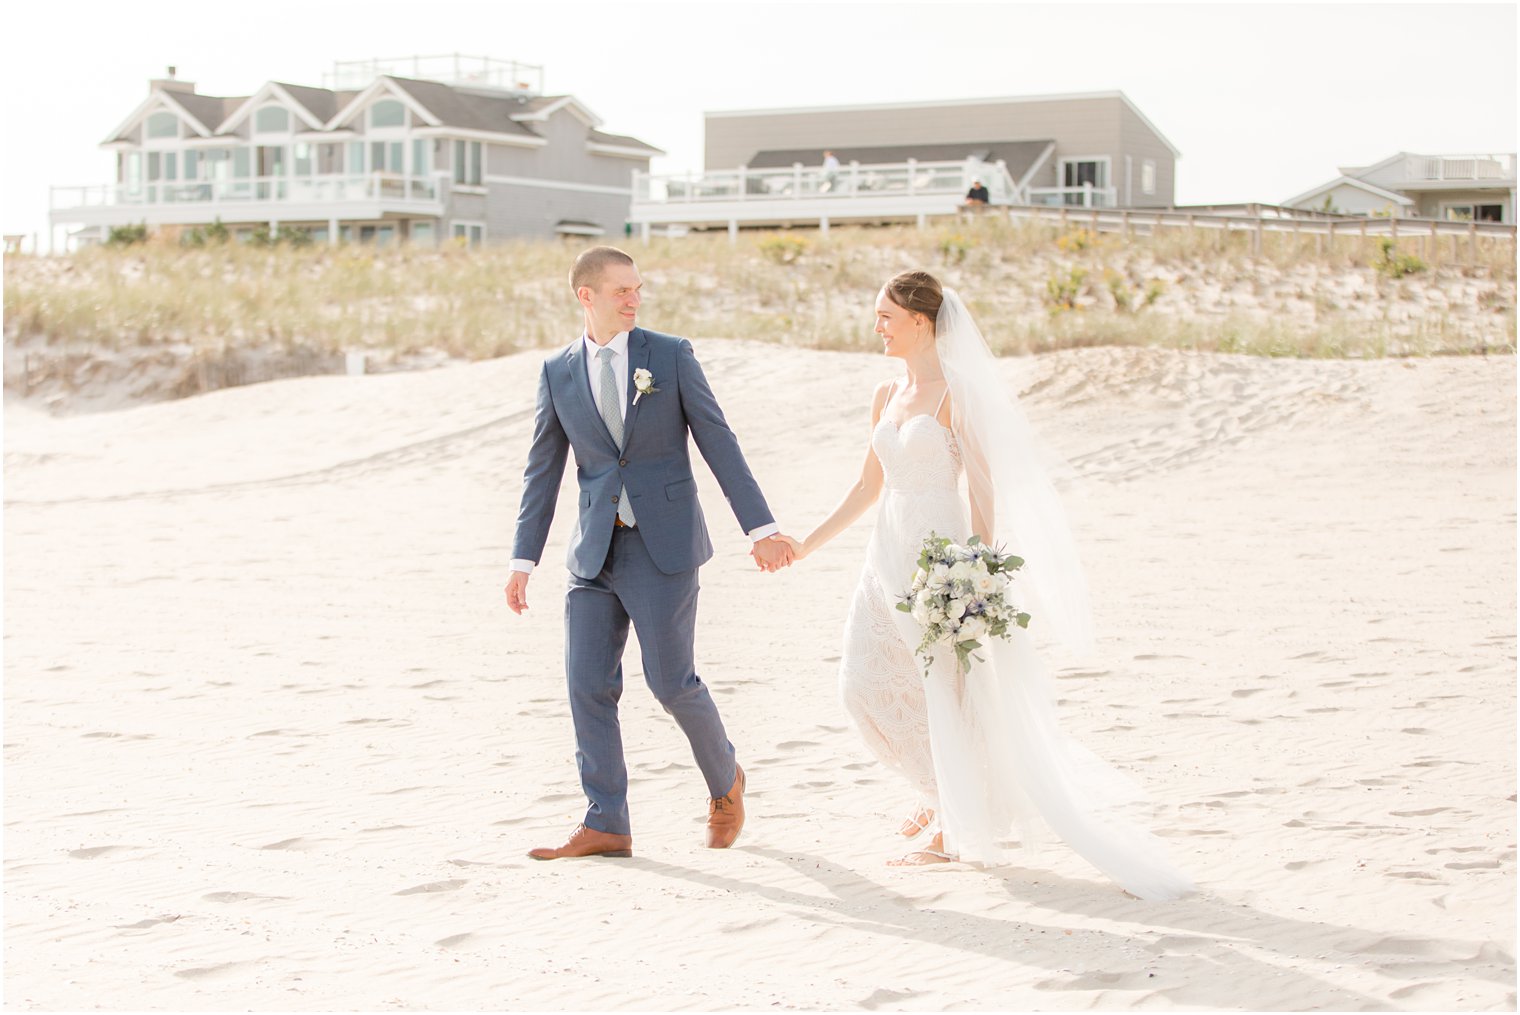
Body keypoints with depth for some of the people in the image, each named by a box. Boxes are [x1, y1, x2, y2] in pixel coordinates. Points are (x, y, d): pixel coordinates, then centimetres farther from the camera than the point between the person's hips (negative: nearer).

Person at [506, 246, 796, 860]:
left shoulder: (671, 355, 0)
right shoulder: (558, 372, 6)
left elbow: (718, 444, -1)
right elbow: (542, 473, 9)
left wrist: (761, 528, -6)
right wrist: (523, 561, 5)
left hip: (665, 544, -3)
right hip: (596, 550, 3)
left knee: (670, 680, -3)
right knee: (588, 684, -1)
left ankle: (724, 780, 24)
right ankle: (606, 826, 6)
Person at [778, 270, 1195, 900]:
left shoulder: (954, 394, -10)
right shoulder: (887, 396, 11)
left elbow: (983, 486, -12)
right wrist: (808, 544, 18)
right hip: (890, 553, 8)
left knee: (944, 686, -1)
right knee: (865, 683, 6)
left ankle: (954, 830, 12)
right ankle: (944, 794, 28)